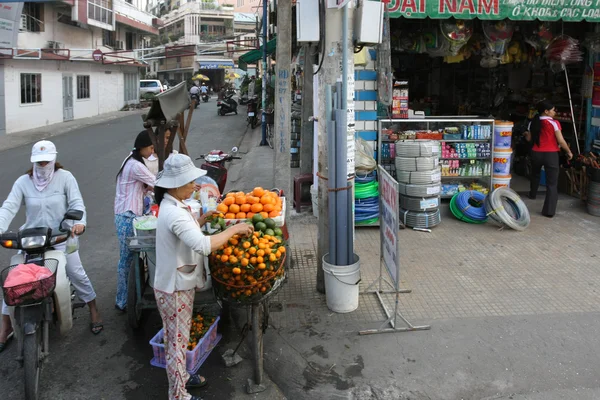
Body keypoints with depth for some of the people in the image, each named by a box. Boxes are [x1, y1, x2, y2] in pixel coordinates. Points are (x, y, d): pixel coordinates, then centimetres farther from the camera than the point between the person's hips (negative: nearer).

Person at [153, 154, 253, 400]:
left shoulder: (173, 206, 4)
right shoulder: (174, 213, -29)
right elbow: (203, 246, -40)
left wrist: (202, 220, 3)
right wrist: (234, 229, -30)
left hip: (178, 284, 10)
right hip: (175, 289, -10)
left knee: (177, 339, 25)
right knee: (178, 342, 6)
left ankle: (180, 377, 44)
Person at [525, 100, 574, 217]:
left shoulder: (533, 123, 2)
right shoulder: (554, 123, -12)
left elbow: (529, 138, 14)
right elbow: (561, 141, -13)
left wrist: (526, 134, 36)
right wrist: (569, 152, 1)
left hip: (536, 153, 5)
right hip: (551, 154, -5)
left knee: (535, 174, 34)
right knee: (552, 183, -3)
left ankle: (532, 194, 55)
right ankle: (549, 210, -9)